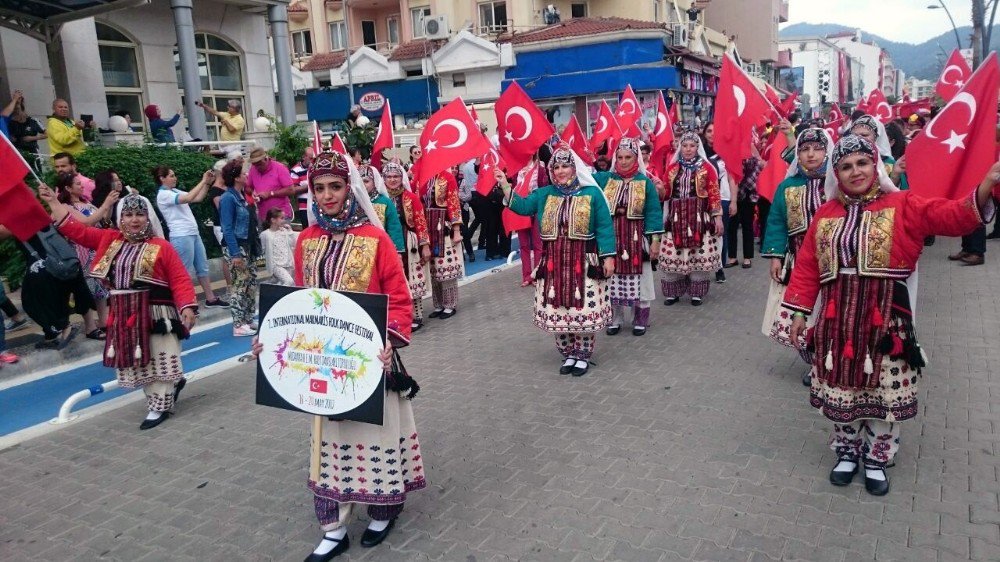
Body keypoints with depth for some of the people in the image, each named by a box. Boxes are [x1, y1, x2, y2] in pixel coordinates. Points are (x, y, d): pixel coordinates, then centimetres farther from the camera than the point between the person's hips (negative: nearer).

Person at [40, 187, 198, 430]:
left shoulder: (161, 247, -7)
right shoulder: (110, 240, 10)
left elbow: (180, 280, -12)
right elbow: (77, 230, 12)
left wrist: (187, 306, -24)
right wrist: (53, 202, 8)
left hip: (156, 314, -6)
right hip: (124, 316, 6)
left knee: (159, 361, 0)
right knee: (136, 363, 14)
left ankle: (159, 407, 12)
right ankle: (173, 383, 33)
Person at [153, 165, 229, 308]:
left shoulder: (175, 191, 13)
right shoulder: (163, 195, -12)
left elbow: (198, 198, 15)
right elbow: (188, 198, -25)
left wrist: (208, 183, 4)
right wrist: (203, 181, -19)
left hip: (193, 234, 9)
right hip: (181, 236, -9)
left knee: (202, 267, 12)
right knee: (186, 271, -4)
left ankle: (211, 299, 20)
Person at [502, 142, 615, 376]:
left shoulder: (592, 193, 0)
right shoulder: (544, 194, 11)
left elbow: (604, 227, -2)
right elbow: (522, 206, 7)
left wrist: (608, 256, -7)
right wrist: (505, 185, -2)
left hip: (584, 263, -3)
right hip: (554, 265, 4)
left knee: (584, 310, 0)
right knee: (558, 312, 7)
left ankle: (583, 355, 15)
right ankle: (568, 354, 23)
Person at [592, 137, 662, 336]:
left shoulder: (645, 182, -2)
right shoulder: (605, 178, 4)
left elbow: (653, 212, -4)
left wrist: (655, 240, -8)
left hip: (636, 238, -2)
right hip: (610, 237, 2)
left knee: (638, 279, 4)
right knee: (612, 279, 8)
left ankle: (640, 320, 19)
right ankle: (615, 318, 22)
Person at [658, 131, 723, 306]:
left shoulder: (706, 167, 2)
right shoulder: (672, 168, 10)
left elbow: (714, 194, -1)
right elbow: (665, 193, 14)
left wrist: (718, 217, -6)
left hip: (700, 218, -2)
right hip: (676, 218, 2)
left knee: (700, 255, -2)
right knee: (672, 256, 1)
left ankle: (696, 293, 12)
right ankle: (673, 292, 14)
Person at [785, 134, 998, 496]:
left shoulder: (902, 205, 0)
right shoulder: (825, 214, 6)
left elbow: (953, 216, -15)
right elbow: (807, 268, 7)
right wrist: (799, 312, 5)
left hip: (885, 319, -2)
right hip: (837, 320, 2)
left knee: (884, 393, 8)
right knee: (841, 390, 12)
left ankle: (876, 459, 28)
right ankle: (848, 452, 32)